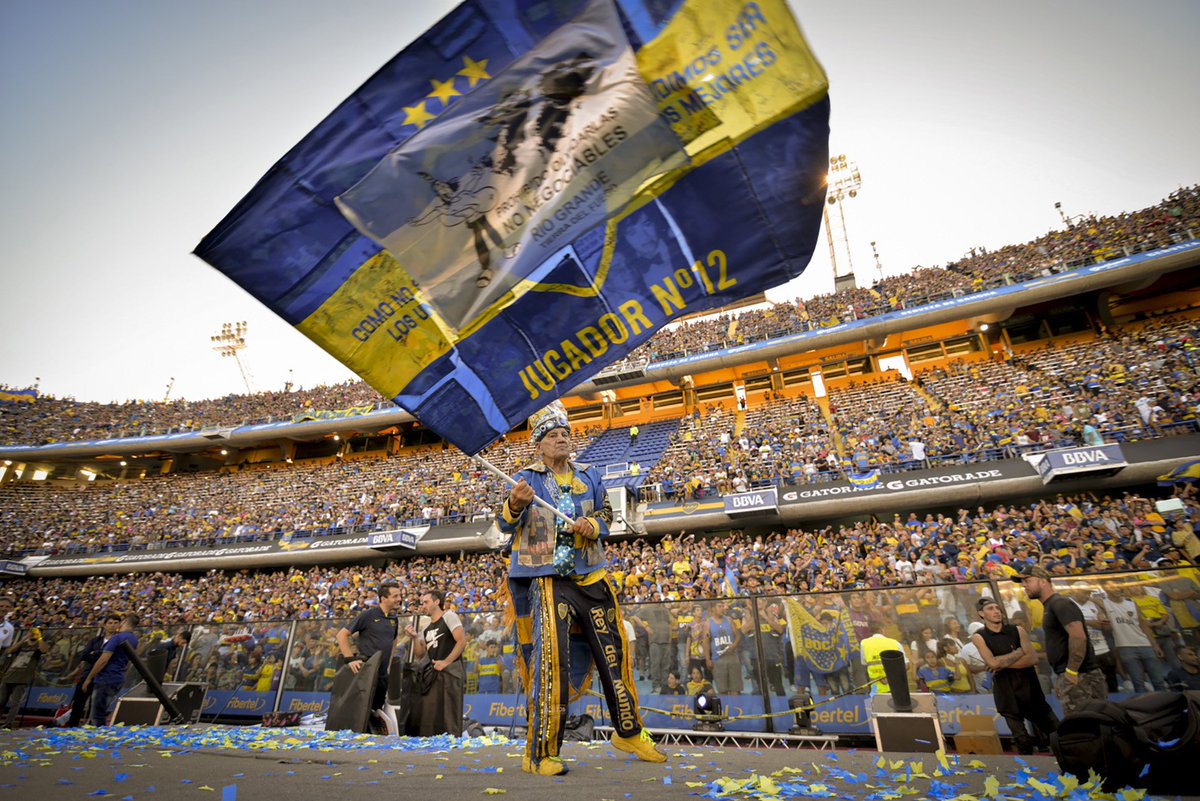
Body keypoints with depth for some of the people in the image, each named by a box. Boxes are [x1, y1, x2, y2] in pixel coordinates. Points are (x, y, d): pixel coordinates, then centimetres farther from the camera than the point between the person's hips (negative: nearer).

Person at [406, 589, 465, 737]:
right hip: (434, 674, 8)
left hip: (451, 671, -8)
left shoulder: (449, 616, -5)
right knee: (427, 715, 10)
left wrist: (446, 662, -16)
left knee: (449, 716, -6)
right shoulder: (426, 628, 19)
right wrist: (415, 637, 2)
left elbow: (462, 641, -14)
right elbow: (420, 655, 16)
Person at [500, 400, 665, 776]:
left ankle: (629, 733, 31)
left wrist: (591, 526, -8)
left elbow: (606, 513, 15)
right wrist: (515, 504, -30)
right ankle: (540, 752, 9)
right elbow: (505, 524, -7)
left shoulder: (589, 476, 11)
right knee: (550, 660, -9)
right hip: (548, 580, -4)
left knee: (612, 652, 11)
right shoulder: (528, 479, 0)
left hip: (590, 577, 4)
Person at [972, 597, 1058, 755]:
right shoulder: (978, 637, -6)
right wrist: (1019, 652, -8)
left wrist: (1003, 664, -14)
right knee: (1022, 741, 6)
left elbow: (1033, 659, -8)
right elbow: (993, 663, -17)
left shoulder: (1017, 630, 1)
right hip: (1006, 692, -2)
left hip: (1029, 686, 2)